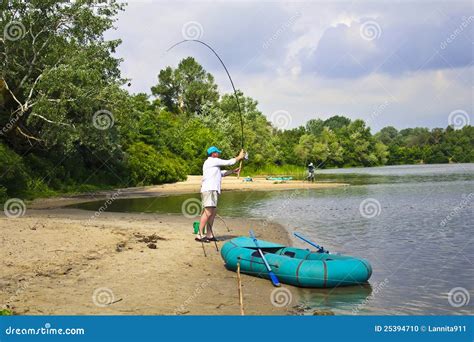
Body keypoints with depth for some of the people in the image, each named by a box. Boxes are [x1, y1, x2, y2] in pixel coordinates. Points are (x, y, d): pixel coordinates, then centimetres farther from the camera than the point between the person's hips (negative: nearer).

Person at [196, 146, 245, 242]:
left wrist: (233, 171, 26)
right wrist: (239, 157, 11)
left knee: (213, 212, 10)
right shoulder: (213, 161, -4)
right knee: (208, 212, -15)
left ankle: (209, 235, 13)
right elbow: (228, 162, -1)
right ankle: (199, 235, -18)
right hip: (209, 190, -11)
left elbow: (222, 173, 32)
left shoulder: (213, 163, 26)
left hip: (212, 190, 11)